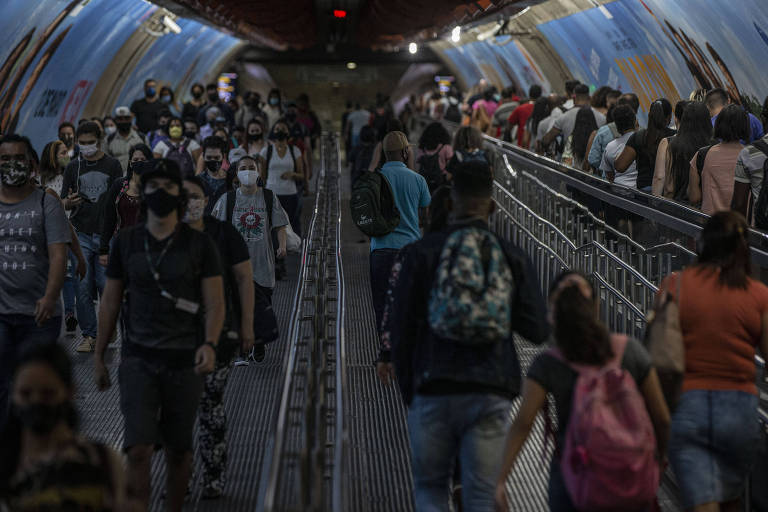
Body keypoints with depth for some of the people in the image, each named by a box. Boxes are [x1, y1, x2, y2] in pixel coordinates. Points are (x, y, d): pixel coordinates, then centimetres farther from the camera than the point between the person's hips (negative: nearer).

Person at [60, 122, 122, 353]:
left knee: (105, 284, -3)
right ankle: (89, 335, 5)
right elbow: (64, 202, 11)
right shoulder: (73, 167, 10)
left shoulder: (112, 165, 5)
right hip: (81, 234, 2)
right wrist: (69, 202, -13)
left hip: (106, 234, -2)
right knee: (83, 287, -1)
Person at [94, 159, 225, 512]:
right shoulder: (126, 243, 3)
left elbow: (215, 303, -6)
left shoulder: (199, 245, -3)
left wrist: (210, 344, -24)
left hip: (184, 362, 0)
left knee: (178, 450, 10)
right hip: (138, 359, 0)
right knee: (138, 449, -12)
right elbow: (110, 302, 9)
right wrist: (98, 357, 10)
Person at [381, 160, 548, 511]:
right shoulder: (513, 257, 3)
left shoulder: (421, 253, 0)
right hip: (491, 393, 1)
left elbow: (400, 325, -2)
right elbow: (537, 331, 0)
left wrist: (407, 389, 9)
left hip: (433, 391, -1)